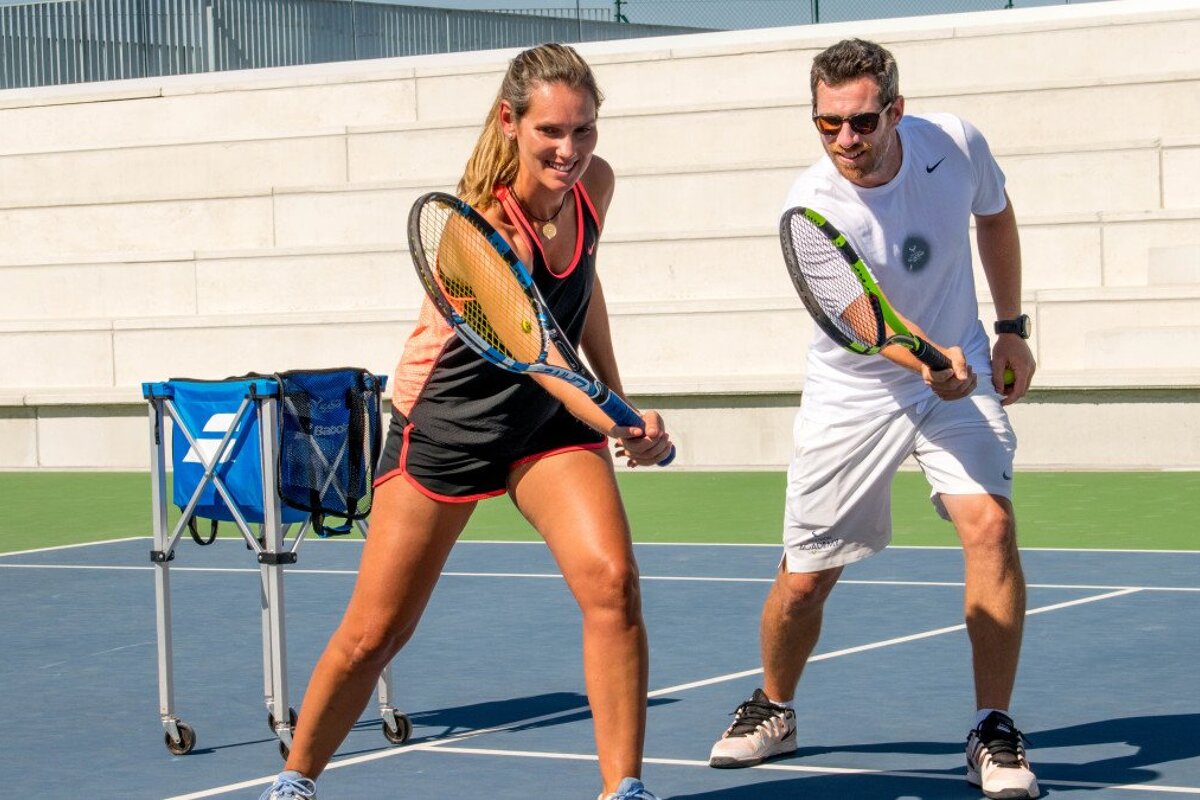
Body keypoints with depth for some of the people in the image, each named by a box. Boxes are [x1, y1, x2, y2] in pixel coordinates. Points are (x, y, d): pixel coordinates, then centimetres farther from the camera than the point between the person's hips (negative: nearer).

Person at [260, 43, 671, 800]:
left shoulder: (594, 185, -9)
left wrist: (617, 395, 11)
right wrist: (619, 425, -58)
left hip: (551, 421, 5)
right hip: (446, 425, -4)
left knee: (613, 581, -19)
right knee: (372, 634, 2)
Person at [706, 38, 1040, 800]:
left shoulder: (956, 144, -15)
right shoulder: (812, 208, -24)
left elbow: (995, 217, 8)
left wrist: (1012, 328, 7)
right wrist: (927, 362, -53)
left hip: (961, 373, 1)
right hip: (854, 394, -1)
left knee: (990, 524, -22)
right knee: (805, 577, 4)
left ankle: (994, 732, -10)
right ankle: (774, 710, 34)